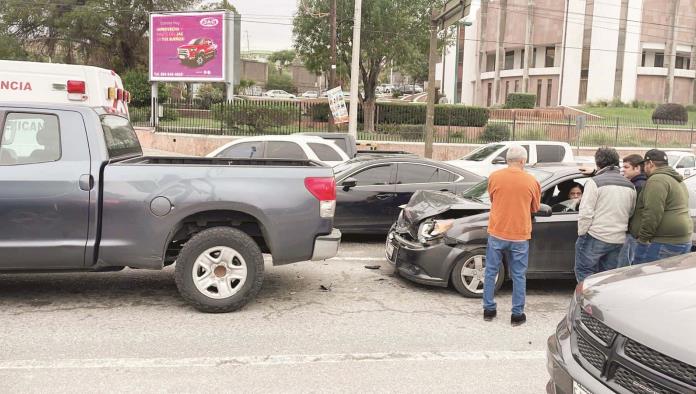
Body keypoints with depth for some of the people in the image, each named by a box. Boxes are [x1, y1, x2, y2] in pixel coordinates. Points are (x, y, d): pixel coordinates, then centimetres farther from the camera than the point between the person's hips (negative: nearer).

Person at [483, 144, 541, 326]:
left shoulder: (494, 177, -4)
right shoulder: (531, 181, -4)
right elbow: (535, 208, 9)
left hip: (496, 233, 1)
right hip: (520, 236, 0)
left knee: (491, 272, 14)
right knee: (519, 276, 10)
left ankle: (489, 310, 20)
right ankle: (517, 314, 16)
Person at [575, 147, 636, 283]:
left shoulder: (595, 182, -12)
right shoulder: (630, 186, 11)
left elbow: (586, 213, -15)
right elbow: (630, 213, 14)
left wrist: (581, 233, -5)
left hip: (595, 237, -7)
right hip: (619, 240, 7)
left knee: (584, 273, 3)